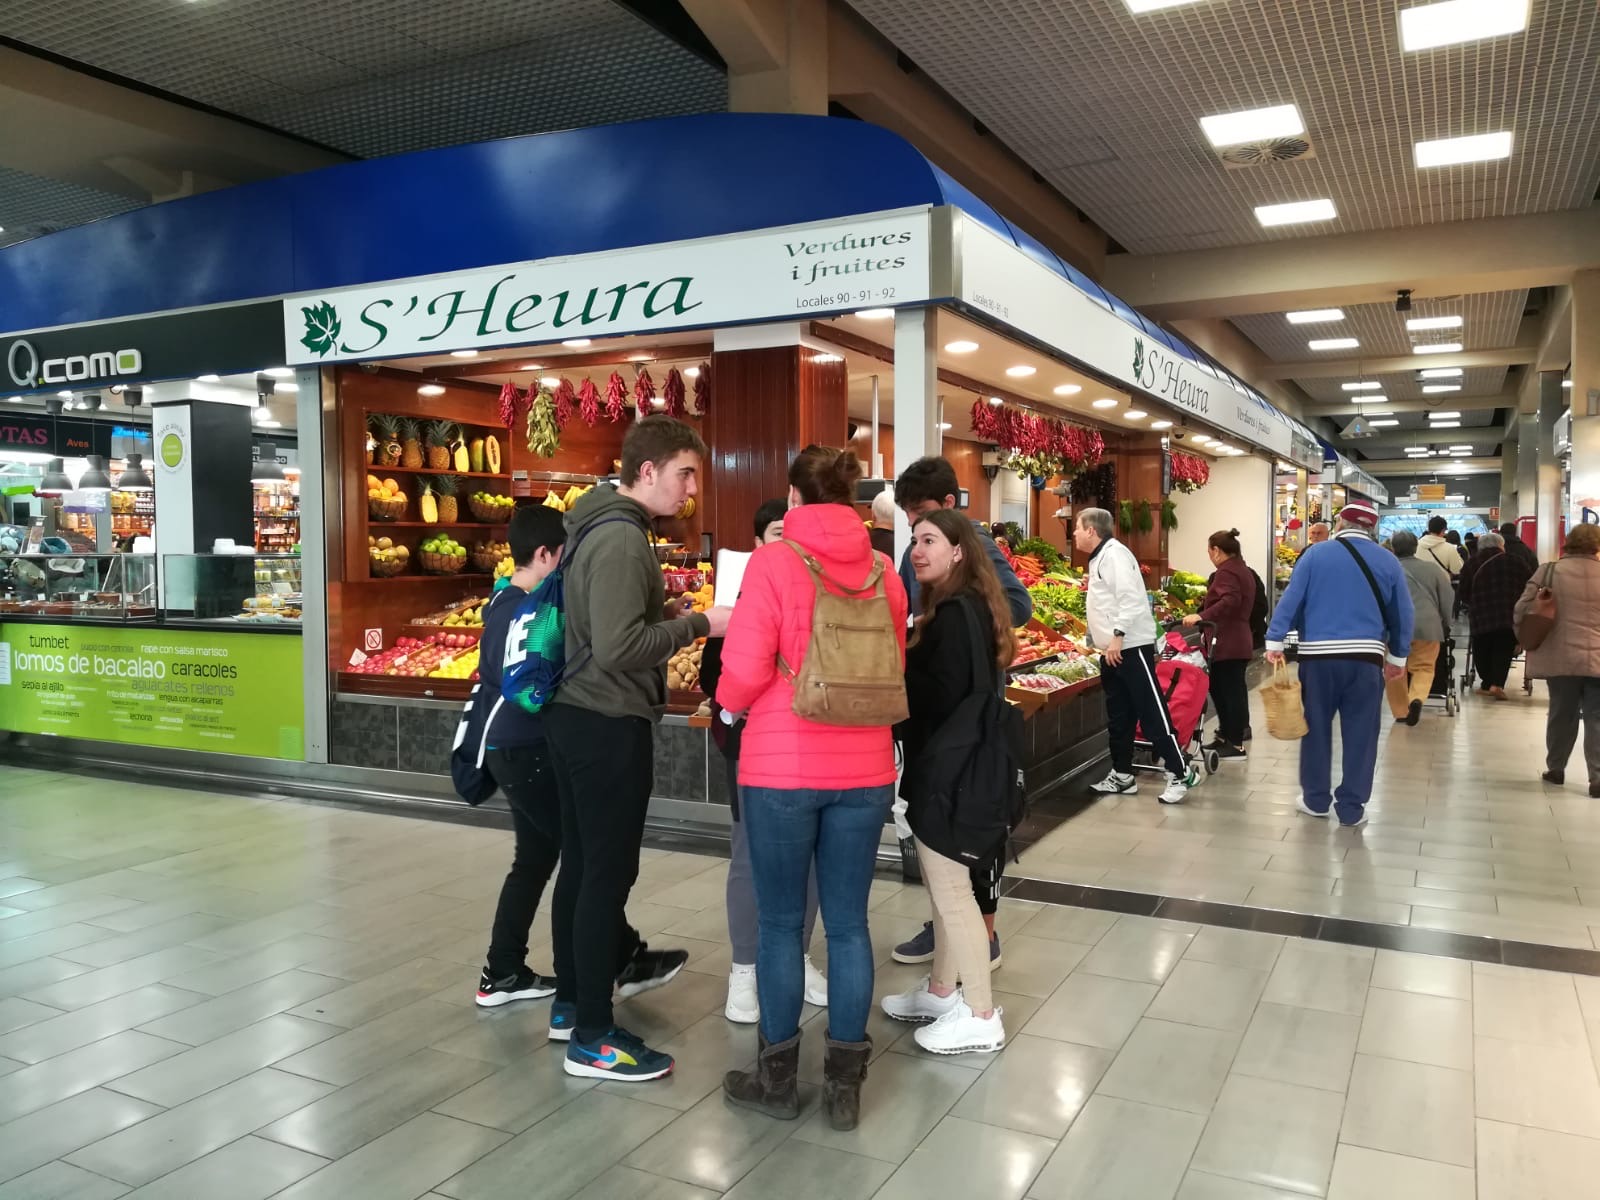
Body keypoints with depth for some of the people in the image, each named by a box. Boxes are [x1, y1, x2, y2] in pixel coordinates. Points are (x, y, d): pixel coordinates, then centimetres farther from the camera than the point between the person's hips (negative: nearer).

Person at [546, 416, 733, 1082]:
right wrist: (699, 623, -19)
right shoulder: (621, 537, -19)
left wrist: (679, 617, 8)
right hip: (610, 726, -10)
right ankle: (592, 1037, 8)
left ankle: (570, 1002, 29)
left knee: (581, 866, 17)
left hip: (578, 717, 10)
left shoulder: (598, 525, 13)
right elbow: (618, 649, -27)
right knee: (608, 874, -2)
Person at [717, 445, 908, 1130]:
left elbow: (744, 672, -12)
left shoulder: (774, 562, -11)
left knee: (780, 922, 10)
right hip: (864, 768, 4)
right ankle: (845, 1084, 22)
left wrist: (728, 703, 9)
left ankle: (778, 1078, 23)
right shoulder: (883, 570, 2)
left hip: (782, 767, -3)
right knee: (848, 922, 12)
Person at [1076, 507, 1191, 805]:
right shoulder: (1099, 558, 19)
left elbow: (1129, 597, -22)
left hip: (1131, 646, -10)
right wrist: (1100, 642, 21)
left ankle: (1179, 774, -3)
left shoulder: (1114, 553, -12)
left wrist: (1118, 635, -25)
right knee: (1118, 716, 13)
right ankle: (1122, 775, 19)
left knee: (1153, 713, -8)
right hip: (1113, 649, 10)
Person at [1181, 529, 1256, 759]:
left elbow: (1229, 601, -30)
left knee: (1229, 691, -6)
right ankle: (1227, 737, 22)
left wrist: (1201, 616, -37)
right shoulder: (1243, 570, 18)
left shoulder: (1226, 572, -14)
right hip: (1239, 641, 11)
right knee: (1232, 690, 16)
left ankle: (1236, 744, -2)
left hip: (1226, 643, -11)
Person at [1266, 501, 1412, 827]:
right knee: (1360, 734, 7)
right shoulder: (1388, 562, 6)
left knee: (1316, 728, 12)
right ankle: (1351, 807, 10)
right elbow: (1402, 614, 10)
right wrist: (1398, 657, 20)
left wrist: (1275, 641, -1)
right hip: (1366, 657, 1)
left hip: (1318, 655, 0)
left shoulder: (1316, 554, 2)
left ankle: (1316, 799, 20)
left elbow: (1290, 599, -3)